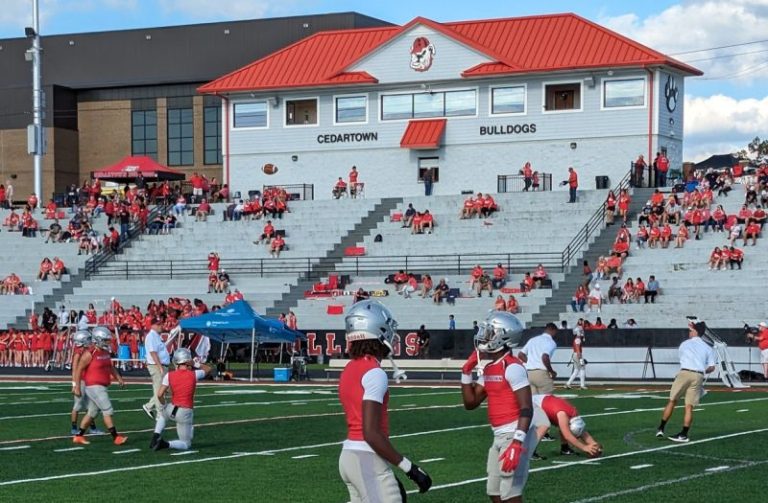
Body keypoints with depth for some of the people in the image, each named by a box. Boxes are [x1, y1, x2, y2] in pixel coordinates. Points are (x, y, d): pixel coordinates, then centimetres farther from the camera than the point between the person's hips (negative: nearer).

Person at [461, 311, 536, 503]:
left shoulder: (512, 368, -16)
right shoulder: (489, 369, 12)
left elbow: (526, 409, -21)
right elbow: (471, 403, 16)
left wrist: (517, 443, -29)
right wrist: (467, 371, 9)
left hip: (514, 435, -10)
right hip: (500, 436, 10)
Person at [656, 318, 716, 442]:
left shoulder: (685, 344, 15)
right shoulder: (708, 348, 14)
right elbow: (711, 367, 6)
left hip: (684, 373, -1)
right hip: (698, 376, 1)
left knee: (672, 401, 8)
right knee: (689, 406, 2)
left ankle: (661, 429, 9)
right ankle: (683, 434, -1)